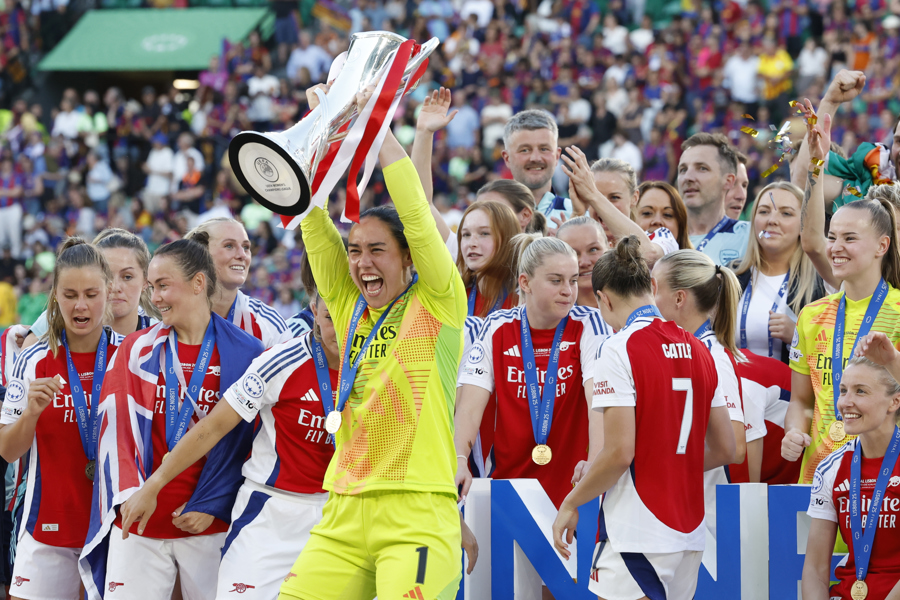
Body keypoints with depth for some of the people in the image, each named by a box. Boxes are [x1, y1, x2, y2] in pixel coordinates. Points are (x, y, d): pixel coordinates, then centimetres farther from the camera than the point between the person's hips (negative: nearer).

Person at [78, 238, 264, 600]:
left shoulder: (245, 354, 1)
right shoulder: (137, 349, 9)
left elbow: (247, 440, 0)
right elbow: (116, 426, 3)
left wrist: (211, 506, -8)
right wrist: (128, 495, -11)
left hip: (210, 526, -2)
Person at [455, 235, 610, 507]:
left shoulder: (587, 324, -3)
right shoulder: (497, 328, 3)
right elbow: (470, 405, -6)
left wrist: (594, 462, -34)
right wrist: (459, 459, -25)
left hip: (572, 484, -1)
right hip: (509, 480, 1)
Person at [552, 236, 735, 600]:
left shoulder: (620, 349, -10)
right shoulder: (698, 350, 11)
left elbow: (619, 452, -16)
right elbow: (724, 450, 14)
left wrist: (570, 504, -4)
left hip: (636, 537, -7)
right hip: (690, 536, 7)